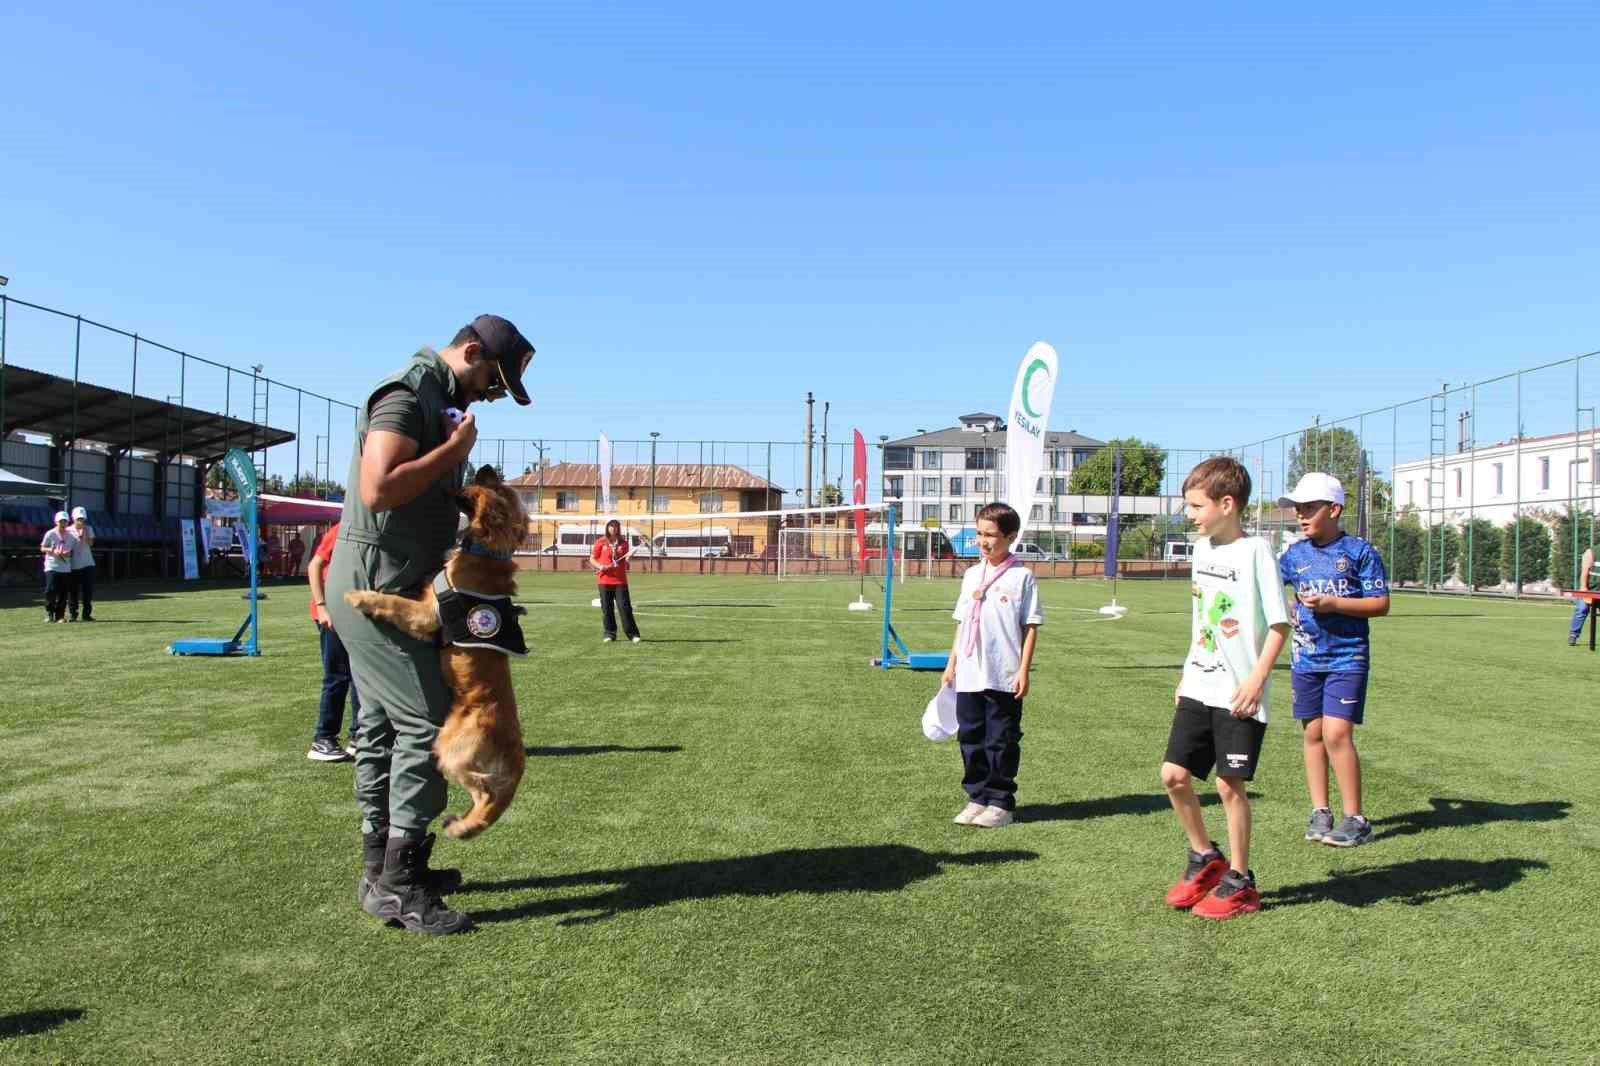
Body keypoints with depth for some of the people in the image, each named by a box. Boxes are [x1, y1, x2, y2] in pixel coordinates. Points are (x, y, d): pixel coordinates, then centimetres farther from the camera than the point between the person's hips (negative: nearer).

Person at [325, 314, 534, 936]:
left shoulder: (438, 404, 17)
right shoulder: (407, 394, -15)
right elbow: (378, 490, -27)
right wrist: (456, 448, -18)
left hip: (385, 590, 11)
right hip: (374, 585, -11)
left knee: (383, 727, 14)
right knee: (425, 723, -10)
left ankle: (382, 871, 24)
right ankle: (398, 886, -3)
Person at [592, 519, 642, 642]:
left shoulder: (623, 543, 9)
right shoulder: (601, 542, 4)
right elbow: (592, 559, 5)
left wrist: (628, 559, -6)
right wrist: (600, 566, -12)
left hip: (620, 580, 0)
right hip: (604, 580, 0)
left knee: (625, 607, -4)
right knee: (606, 608, 3)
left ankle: (632, 633, 1)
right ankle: (610, 633, 14)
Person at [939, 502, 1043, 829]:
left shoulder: (1021, 576, -4)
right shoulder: (971, 575, 11)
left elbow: (1031, 626, -5)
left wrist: (1024, 670, -10)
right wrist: (952, 663, 13)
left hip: (1004, 678, -5)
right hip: (969, 676, 5)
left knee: (1001, 740, 2)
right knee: (970, 738, 9)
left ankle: (1001, 803, 13)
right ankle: (977, 798, 20)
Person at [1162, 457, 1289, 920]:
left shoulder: (1255, 551, -12)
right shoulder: (1202, 549, 10)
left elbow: (1279, 624, -12)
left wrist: (1257, 678, -19)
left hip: (1239, 695, -7)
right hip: (1198, 689, 7)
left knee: (1229, 783, 0)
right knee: (1174, 774, 5)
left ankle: (1239, 881, 17)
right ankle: (1204, 857, 25)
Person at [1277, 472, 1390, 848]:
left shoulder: (1360, 551, -6)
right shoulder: (1295, 553, 7)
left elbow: (1381, 604, -7)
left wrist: (1334, 604, -16)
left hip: (1347, 658, -5)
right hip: (1306, 658, 5)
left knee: (1337, 733, -11)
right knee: (1312, 734, 8)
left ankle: (1355, 819, 0)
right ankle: (1320, 811, 19)